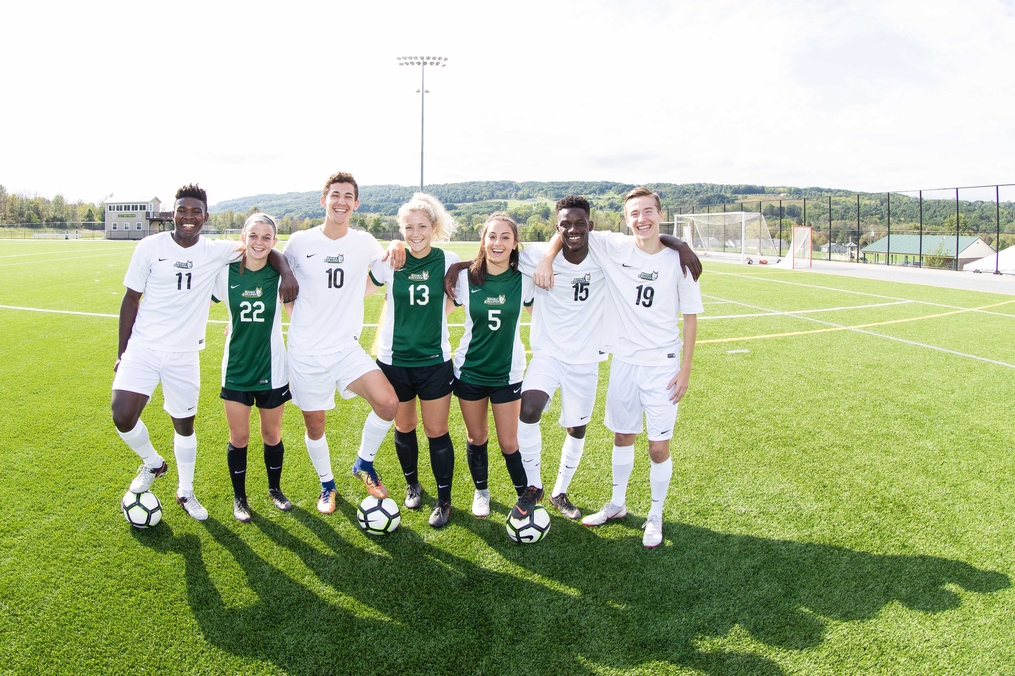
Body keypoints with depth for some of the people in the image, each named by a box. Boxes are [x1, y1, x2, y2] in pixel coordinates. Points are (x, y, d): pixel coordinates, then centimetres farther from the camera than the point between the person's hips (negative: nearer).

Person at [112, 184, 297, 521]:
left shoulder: (217, 251, -3)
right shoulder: (150, 246, -5)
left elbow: (267, 251, 3)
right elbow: (131, 299, 2)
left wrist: (287, 274, -19)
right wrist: (122, 352, 3)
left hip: (184, 355, 1)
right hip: (142, 349, -1)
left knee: (184, 425, 11)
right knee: (123, 417, -15)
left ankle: (185, 492, 31)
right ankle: (152, 463, 17)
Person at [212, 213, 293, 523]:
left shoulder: (280, 275, -9)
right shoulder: (227, 272, -6)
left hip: (272, 369, -1)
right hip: (236, 368, 1)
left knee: (272, 435, 14)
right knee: (239, 438, 9)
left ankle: (275, 489, 37)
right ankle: (239, 497, 30)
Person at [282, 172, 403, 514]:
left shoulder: (364, 243, 0)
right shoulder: (299, 242, -3)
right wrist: (298, 317, 0)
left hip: (347, 348, 1)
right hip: (306, 352, 0)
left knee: (388, 402, -19)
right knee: (315, 425, 8)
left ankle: (364, 464, 7)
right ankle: (327, 485, 34)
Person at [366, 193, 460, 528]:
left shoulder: (448, 261, -6)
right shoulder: (389, 261, -6)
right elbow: (361, 290, 10)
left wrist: (430, 317, 1)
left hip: (435, 361, -1)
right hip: (394, 360, 1)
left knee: (437, 432, 3)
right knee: (404, 428, 16)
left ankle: (444, 499, 19)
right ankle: (412, 484, 39)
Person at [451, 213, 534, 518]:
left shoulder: (524, 280, -8)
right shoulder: (465, 277, -9)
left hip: (508, 372, -1)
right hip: (469, 370, 1)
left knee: (509, 444, 2)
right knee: (476, 438, 16)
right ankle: (481, 492, 39)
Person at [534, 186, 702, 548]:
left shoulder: (678, 260, -8)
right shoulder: (614, 247, -6)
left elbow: (690, 316, -1)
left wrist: (685, 369, -4)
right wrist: (547, 258, -17)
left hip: (662, 365, -2)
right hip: (624, 361, 2)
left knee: (658, 447, 2)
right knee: (622, 437, 17)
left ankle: (655, 516, 24)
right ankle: (617, 505, 37)